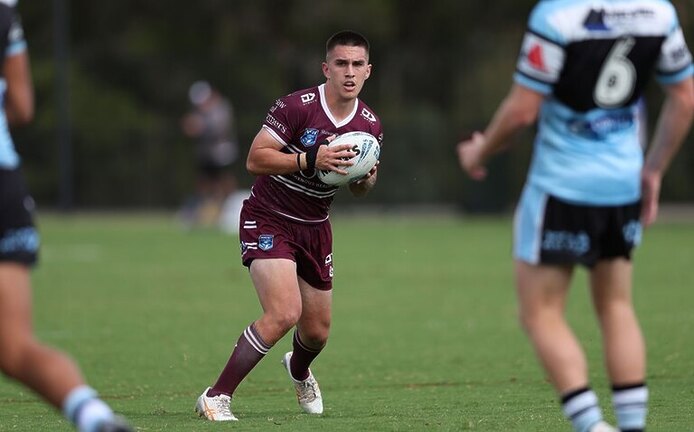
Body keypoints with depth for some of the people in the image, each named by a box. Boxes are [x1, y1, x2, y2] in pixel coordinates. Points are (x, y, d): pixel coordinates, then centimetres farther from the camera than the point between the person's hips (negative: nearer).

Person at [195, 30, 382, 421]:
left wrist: (366, 179, -13)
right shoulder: (297, 106, -20)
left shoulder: (370, 124, -2)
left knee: (317, 331, 13)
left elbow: (361, 186, 11)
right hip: (269, 220, -6)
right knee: (283, 314, -25)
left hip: (315, 227, 6)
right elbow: (255, 159, -22)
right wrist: (311, 159, -32)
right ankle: (216, 397, -15)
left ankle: (298, 370, 52)